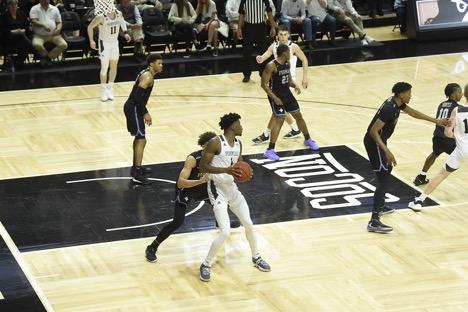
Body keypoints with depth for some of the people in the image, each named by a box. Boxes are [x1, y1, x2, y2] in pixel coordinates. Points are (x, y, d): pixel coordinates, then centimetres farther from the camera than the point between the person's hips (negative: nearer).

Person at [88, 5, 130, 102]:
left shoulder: (119, 14, -12)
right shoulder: (101, 17, -25)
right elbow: (90, 27, -11)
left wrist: (125, 32, 7)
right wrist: (91, 40, -16)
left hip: (115, 42, 5)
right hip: (105, 43, -5)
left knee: (114, 67, 9)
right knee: (104, 68, -3)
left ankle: (109, 89, 23)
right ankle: (103, 91, 10)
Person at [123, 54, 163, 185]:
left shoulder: (146, 74, 13)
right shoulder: (148, 76, -18)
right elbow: (138, 97, -25)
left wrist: (144, 112, 21)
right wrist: (145, 113, -19)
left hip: (133, 107, 11)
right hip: (133, 109, -11)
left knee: (138, 138, 21)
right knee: (141, 139, -11)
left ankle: (136, 168, 32)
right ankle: (137, 174, -14)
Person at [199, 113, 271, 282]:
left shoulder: (238, 144, 5)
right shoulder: (215, 143, -18)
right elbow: (203, 166, -19)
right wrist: (225, 170, -30)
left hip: (232, 187, 8)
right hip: (217, 189, -7)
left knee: (248, 224, 12)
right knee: (225, 232, -15)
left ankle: (256, 257, 34)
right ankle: (206, 265, 2)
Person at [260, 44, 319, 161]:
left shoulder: (287, 63, 3)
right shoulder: (271, 66, -21)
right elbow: (264, 84, -19)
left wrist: (295, 85, -6)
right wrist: (274, 98, -23)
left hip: (287, 93, 8)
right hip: (276, 95, -8)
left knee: (298, 115, 15)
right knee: (279, 120, -15)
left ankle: (308, 140, 37)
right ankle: (270, 151, -12)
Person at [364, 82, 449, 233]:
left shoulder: (397, 103, 3)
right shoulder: (389, 109, -26)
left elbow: (413, 113, 22)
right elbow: (373, 131, -29)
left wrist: (436, 121, 25)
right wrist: (386, 151, -34)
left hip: (379, 141, 10)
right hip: (374, 143, -10)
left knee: (387, 170, 28)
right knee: (384, 179, -14)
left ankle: (380, 206, 44)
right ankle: (374, 222, -21)